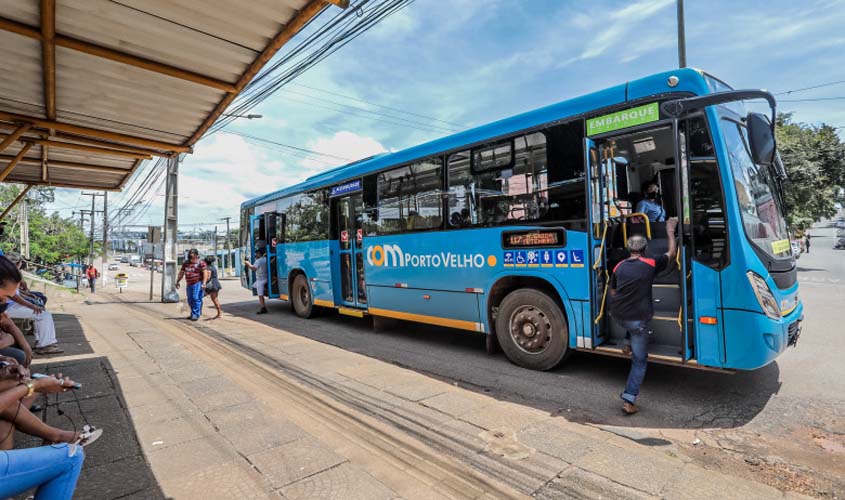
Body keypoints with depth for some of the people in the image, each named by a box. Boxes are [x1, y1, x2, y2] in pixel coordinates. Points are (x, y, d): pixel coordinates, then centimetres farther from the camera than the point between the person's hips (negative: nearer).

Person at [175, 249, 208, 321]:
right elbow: (181, 273, 20)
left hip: (197, 283, -7)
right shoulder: (185, 263, 13)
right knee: (190, 300, 11)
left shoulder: (200, 263, -8)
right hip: (189, 284, 7)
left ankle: (196, 315, -9)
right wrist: (177, 282, 18)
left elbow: (205, 273, -15)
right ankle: (193, 314, 24)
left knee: (196, 299, -12)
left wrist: (204, 283, -23)